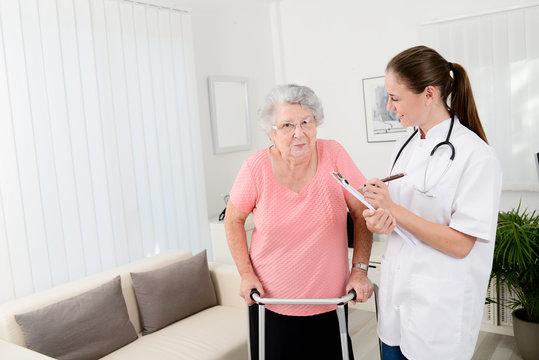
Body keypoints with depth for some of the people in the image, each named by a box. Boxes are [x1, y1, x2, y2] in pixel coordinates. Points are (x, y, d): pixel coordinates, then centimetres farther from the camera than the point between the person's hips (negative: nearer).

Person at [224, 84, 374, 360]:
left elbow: (361, 213, -4)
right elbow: (234, 220, 1)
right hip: (271, 301, 0)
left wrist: (359, 269, -8)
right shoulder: (256, 167, -13)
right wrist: (246, 274, -4)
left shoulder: (333, 155, -12)